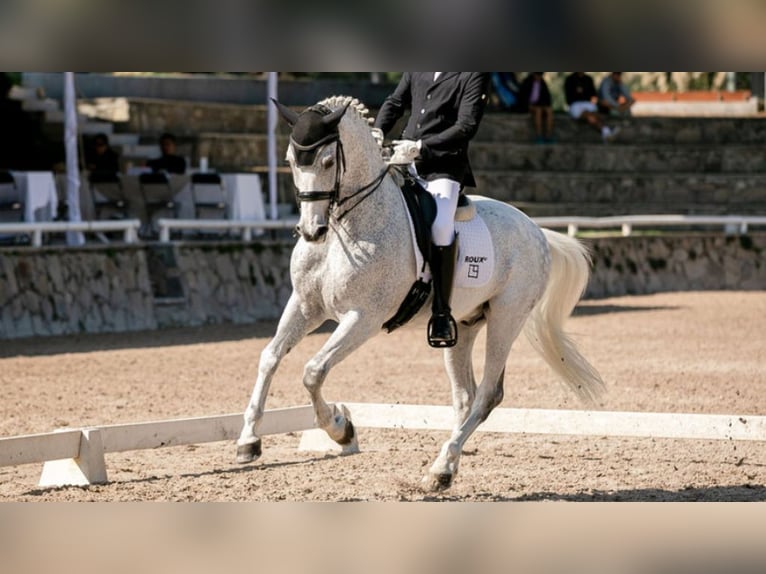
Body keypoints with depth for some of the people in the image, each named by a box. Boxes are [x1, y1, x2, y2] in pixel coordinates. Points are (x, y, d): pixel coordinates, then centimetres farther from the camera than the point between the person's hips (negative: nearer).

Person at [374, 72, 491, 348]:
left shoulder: (476, 74, -5)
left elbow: (466, 126, -12)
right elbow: (395, 102, 20)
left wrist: (421, 147, -19)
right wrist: (377, 134, 1)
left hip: (444, 165, -7)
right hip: (405, 161, 7)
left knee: (440, 225, -26)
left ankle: (442, 314, -20)